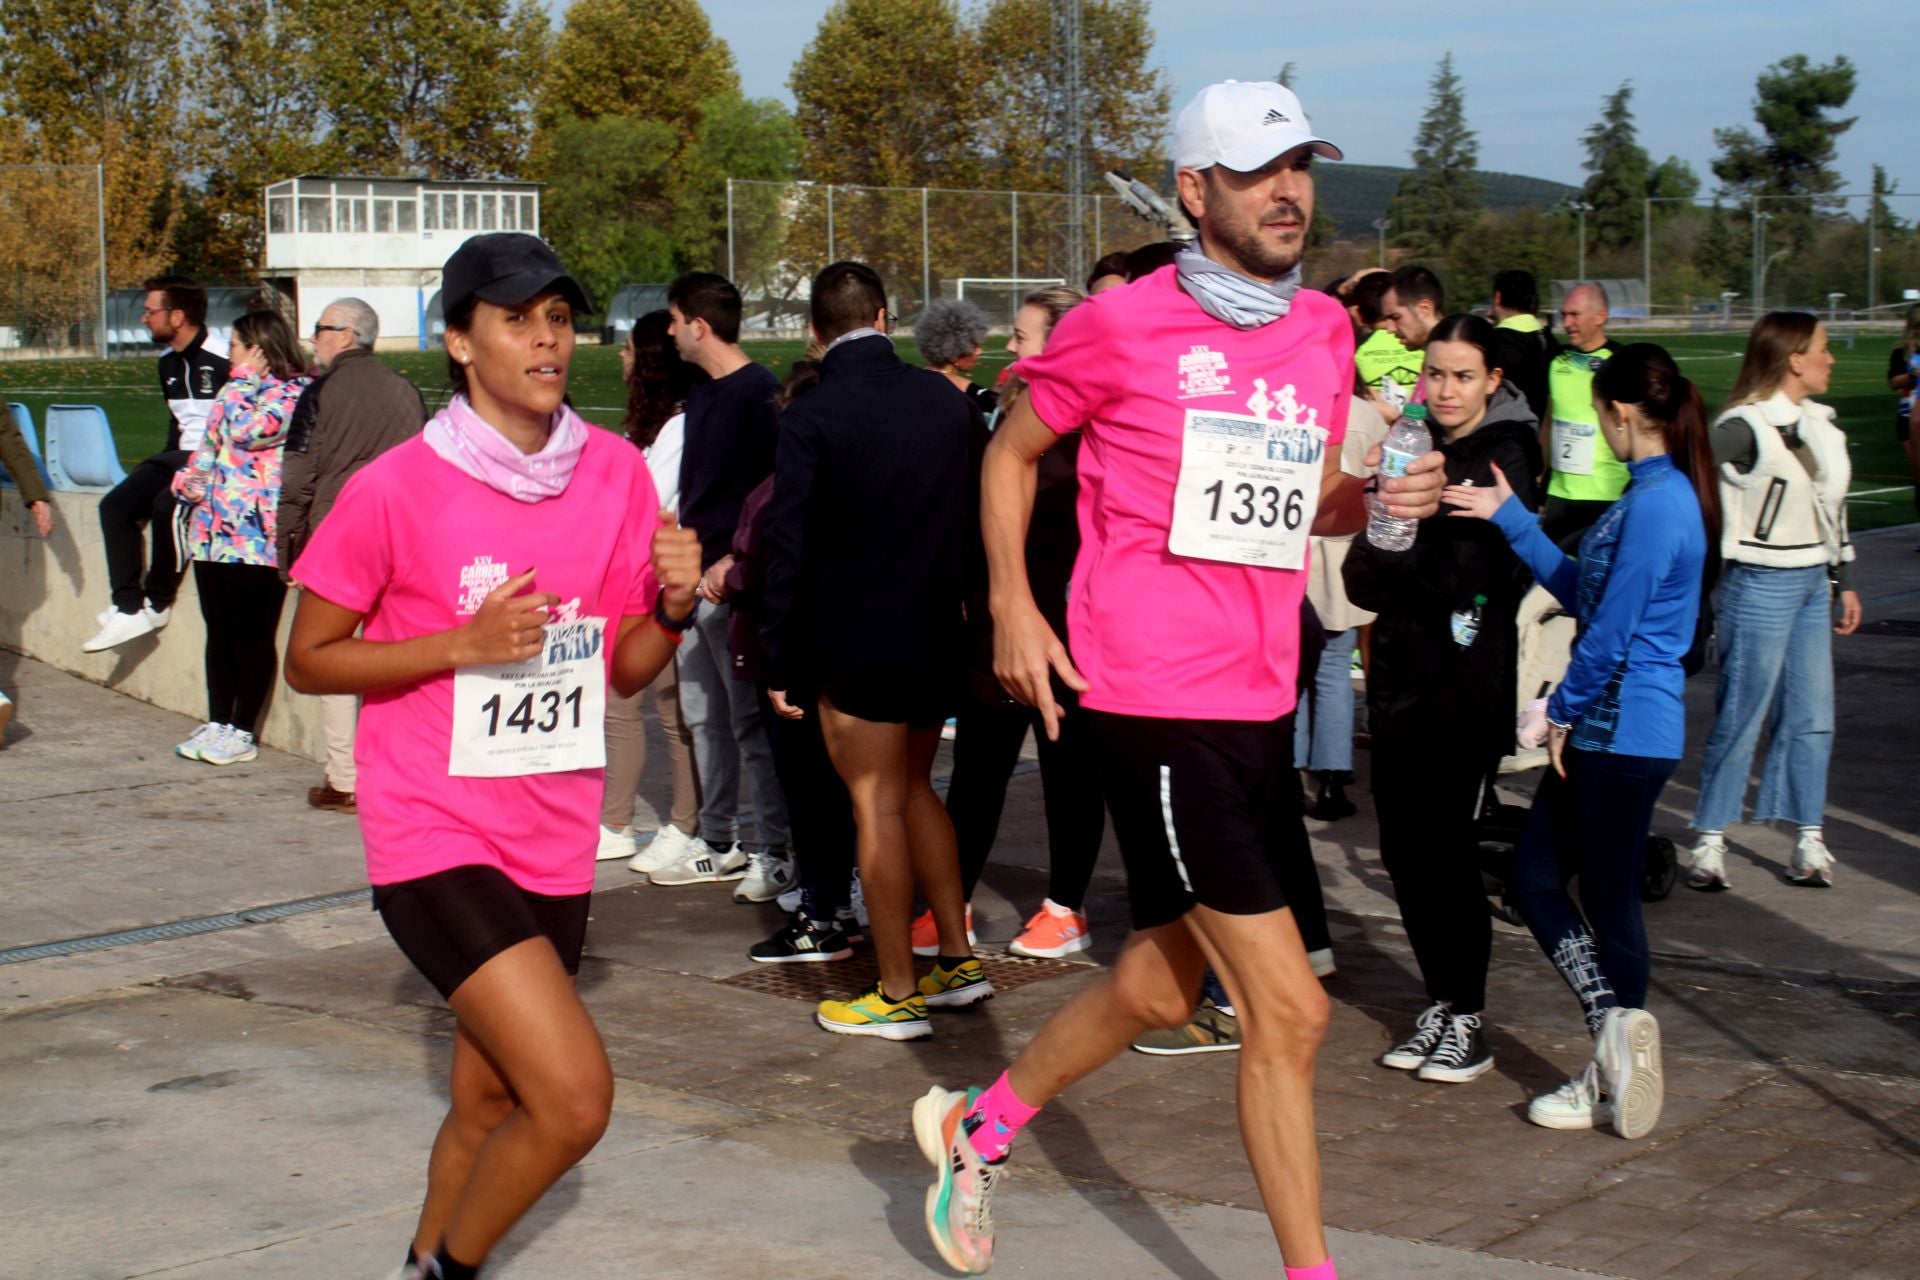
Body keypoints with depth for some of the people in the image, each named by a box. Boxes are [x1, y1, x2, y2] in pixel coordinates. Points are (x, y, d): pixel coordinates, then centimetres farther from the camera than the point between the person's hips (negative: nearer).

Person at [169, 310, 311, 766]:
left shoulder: (294, 392, -7)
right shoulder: (235, 391, 19)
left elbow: (249, 432, -20)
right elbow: (209, 446, 24)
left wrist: (243, 379, -8)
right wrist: (189, 481, 6)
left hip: (258, 536, -8)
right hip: (213, 528, 8)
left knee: (253, 636, -2)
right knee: (219, 633, 12)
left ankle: (242, 733, 4)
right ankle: (217, 724, 19)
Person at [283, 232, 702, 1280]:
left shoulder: (615, 473, 2)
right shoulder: (395, 489, -12)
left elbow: (624, 670, 9)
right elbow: (308, 660, -5)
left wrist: (674, 604, -13)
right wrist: (465, 643, -18)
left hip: (554, 840, 5)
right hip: (436, 835, -5)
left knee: (488, 1103, 15)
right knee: (573, 1095, -15)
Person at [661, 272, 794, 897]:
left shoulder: (759, 393, -11)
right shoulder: (699, 391, 14)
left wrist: (732, 563, -21)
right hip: (695, 576, 9)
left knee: (750, 718, -5)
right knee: (702, 715, 12)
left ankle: (777, 852, 1)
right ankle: (719, 845, 21)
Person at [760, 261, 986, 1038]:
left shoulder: (811, 417, -12)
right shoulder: (945, 401, 2)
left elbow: (790, 546, -12)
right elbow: (971, 520, 7)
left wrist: (780, 661, -6)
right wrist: (952, 609, 15)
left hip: (854, 644, -5)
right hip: (937, 637, 5)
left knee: (877, 806, 2)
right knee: (913, 788, 21)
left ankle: (898, 994, 8)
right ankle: (958, 959, 23)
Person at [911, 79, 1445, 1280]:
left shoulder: (1325, 331, 10)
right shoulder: (1122, 327, -7)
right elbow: (1011, 453, 6)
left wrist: (1386, 496, 0)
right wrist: (1013, 608, -4)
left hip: (1263, 701, 7)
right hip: (1155, 699, -7)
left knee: (1161, 985, 19)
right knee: (1289, 1010, -8)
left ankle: (979, 1124, 42)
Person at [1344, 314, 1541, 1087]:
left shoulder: (1503, 457, -6)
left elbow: (1469, 576, -15)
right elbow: (1361, 572, 6)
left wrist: (1395, 569, -12)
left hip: (1468, 684, -6)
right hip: (1401, 676, 6)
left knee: (1444, 848, -5)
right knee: (1404, 849, 6)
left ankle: (1468, 1022, 7)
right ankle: (1440, 1003, 19)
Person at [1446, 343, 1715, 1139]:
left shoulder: (1657, 505, -19)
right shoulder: (1657, 494, 12)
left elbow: (1612, 629, -20)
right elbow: (1579, 590, 17)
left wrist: (1561, 713, -9)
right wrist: (1509, 518, 19)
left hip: (1625, 732, -10)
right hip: (1602, 729, 10)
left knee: (1608, 901, 1)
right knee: (1533, 878, 10)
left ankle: (1615, 1068, 12)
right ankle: (1619, 1037, 8)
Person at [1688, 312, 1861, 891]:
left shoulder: (1820, 423, 11)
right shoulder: (1743, 426, -14)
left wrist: (1844, 581, 20)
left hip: (1813, 584, 8)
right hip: (1760, 585, -8)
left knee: (1812, 718, 9)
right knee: (1740, 717, -2)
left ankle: (1810, 840, 17)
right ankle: (1710, 842, 6)